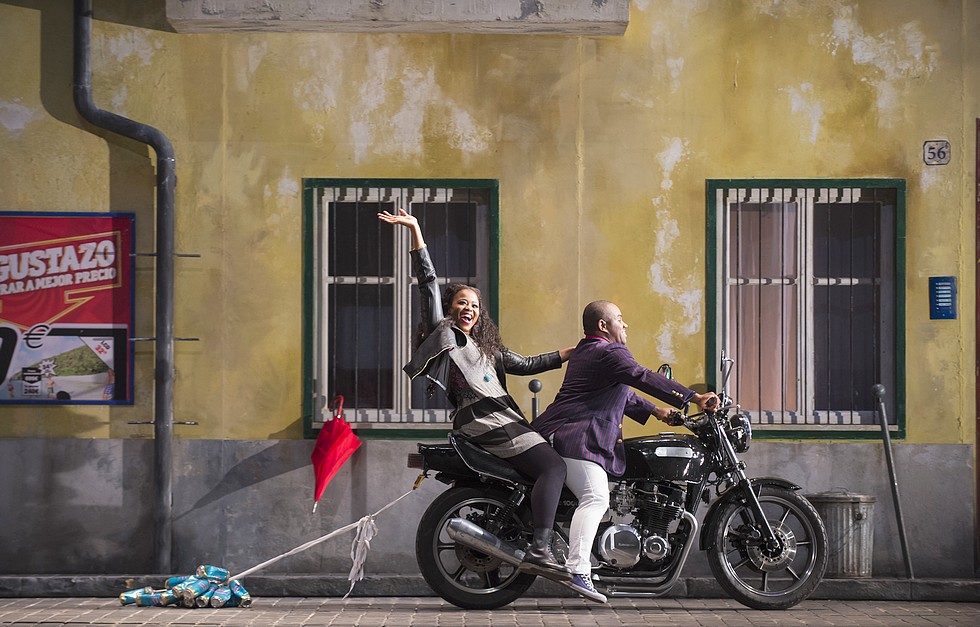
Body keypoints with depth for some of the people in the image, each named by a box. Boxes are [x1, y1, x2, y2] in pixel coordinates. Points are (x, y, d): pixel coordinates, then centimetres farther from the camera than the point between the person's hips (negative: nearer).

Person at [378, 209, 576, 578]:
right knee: (553, 466, -23)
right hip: (482, 419, -9)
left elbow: (524, 364, 31)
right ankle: (539, 550, -33)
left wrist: (570, 354, 25)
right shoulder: (442, 331, 11)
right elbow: (428, 281, 5)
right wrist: (415, 231, 0)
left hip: (506, 420, 9)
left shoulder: (487, 349, 32)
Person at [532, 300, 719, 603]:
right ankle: (578, 570, -35)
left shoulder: (586, 351, 27)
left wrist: (655, 411, 34)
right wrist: (694, 398, -22)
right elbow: (643, 378, -20)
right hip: (576, 438, -12)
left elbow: (619, 393, 36)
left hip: (559, 435, 12)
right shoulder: (610, 352, -7)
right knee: (595, 498, -23)